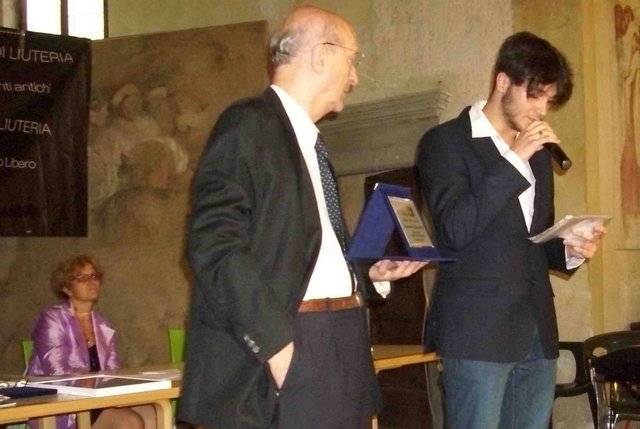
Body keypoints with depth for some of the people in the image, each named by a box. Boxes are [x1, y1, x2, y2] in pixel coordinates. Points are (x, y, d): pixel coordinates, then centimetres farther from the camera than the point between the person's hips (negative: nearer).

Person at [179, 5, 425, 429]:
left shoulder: (308, 140, 21)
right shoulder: (249, 124, -8)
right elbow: (214, 246, -18)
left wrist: (368, 271, 12)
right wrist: (276, 342, -22)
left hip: (338, 345, 9)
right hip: (289, 347, -9)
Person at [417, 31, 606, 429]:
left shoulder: (538, 154, 19)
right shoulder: (445, 142, -2)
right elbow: (454, 231, -15)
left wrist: (569, 250, 3)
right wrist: (514, 161, -15)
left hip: (537, 333, 7)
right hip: (478, 329, -6)